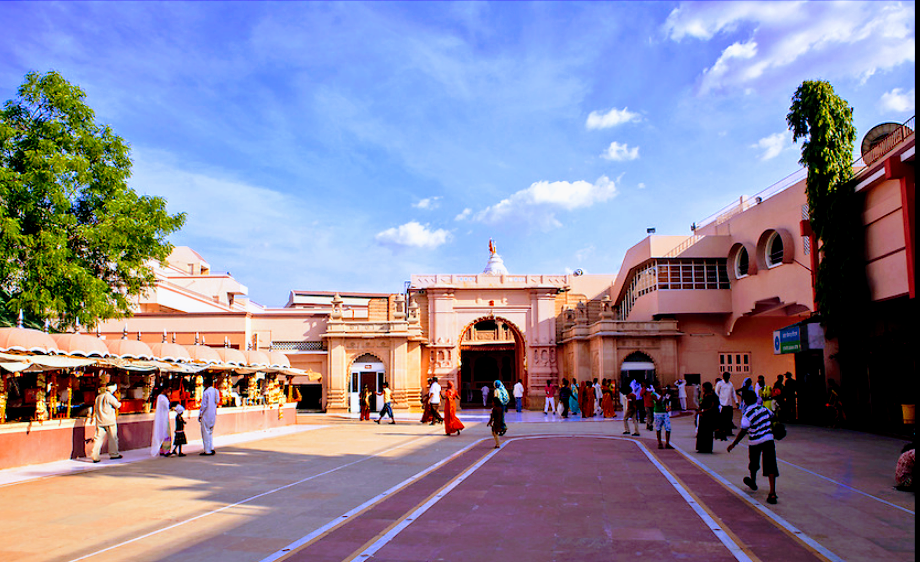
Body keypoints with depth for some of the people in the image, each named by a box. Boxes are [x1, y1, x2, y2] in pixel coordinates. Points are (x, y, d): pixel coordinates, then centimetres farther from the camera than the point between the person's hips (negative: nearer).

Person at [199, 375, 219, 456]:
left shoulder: (206, 393, -16)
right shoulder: (215, 391, 6)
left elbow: (204, 405, -15)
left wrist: (200, 415, -6)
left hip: (206, 416, -8)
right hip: (213, 415, 8)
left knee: (206, 433, 0)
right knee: (210, 432, 18)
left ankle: (207, 451, 3)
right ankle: (211, 448, 15)